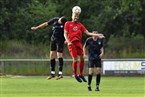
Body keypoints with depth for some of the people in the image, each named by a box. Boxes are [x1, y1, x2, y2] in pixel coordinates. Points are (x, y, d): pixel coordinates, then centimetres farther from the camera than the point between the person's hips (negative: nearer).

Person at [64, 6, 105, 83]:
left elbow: (87, 33, 15)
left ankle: (81, 74, 10)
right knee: (75, 59, -10)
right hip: (71, 43, -4)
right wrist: (68, 41, -11)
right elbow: (65, 34, 5)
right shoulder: (68, 24, 12)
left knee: (82, 58, -3)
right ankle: (75, 75, 4)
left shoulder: (80, 25, 20)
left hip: (78, 42, 4)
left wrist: (97, 35, 6)